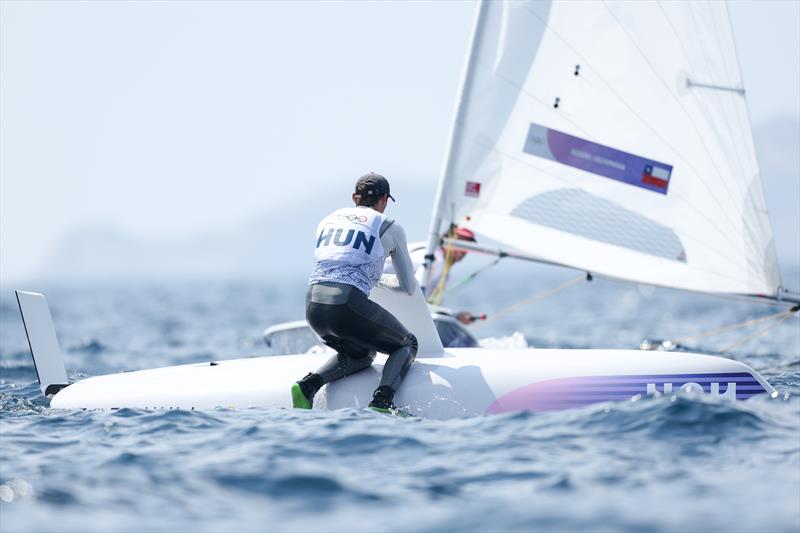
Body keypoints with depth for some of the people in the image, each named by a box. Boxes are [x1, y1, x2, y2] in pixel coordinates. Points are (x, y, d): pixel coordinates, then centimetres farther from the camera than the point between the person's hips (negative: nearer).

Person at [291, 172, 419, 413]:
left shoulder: (329, 220, 24)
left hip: (313, 304, 5)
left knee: (361, 355, 31)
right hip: (348, 304, -5)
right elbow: (409, 287, 19)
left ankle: (309, 384, 6)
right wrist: (380, 279, 41)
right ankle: (381, 403, -6)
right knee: (407, 345, 20)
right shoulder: (390, 228, 12)